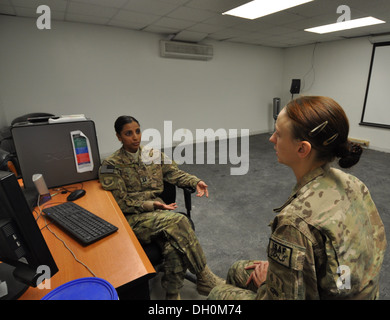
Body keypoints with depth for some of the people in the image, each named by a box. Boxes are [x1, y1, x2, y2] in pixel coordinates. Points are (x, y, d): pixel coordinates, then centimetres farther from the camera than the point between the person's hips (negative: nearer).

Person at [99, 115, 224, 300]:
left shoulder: (154, 154, 10)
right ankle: (204, 278, -13)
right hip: (132, 218, -4)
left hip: (158, 210, 4)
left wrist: (196, 182, -10)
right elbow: (120, 202, -7)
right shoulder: (111, 166, -3)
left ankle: (173, 294, -4)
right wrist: (149, 205, -18)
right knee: (178, 221, -30)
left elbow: (175, 173, 9)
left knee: (174, 247, -29)